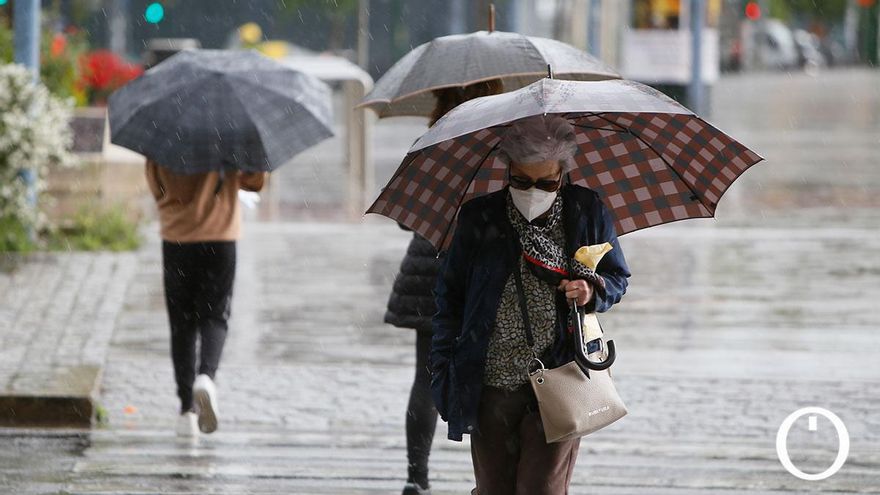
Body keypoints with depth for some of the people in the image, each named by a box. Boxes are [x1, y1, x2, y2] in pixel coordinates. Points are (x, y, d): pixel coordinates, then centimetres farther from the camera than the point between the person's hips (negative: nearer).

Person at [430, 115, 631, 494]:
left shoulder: (587, 213, 2)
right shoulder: (479, 219, 1)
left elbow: (617, 278, 15)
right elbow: (450, 296, 8)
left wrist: (593, 292, -9)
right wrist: (444, 370, 4)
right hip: (490, 387, 1)